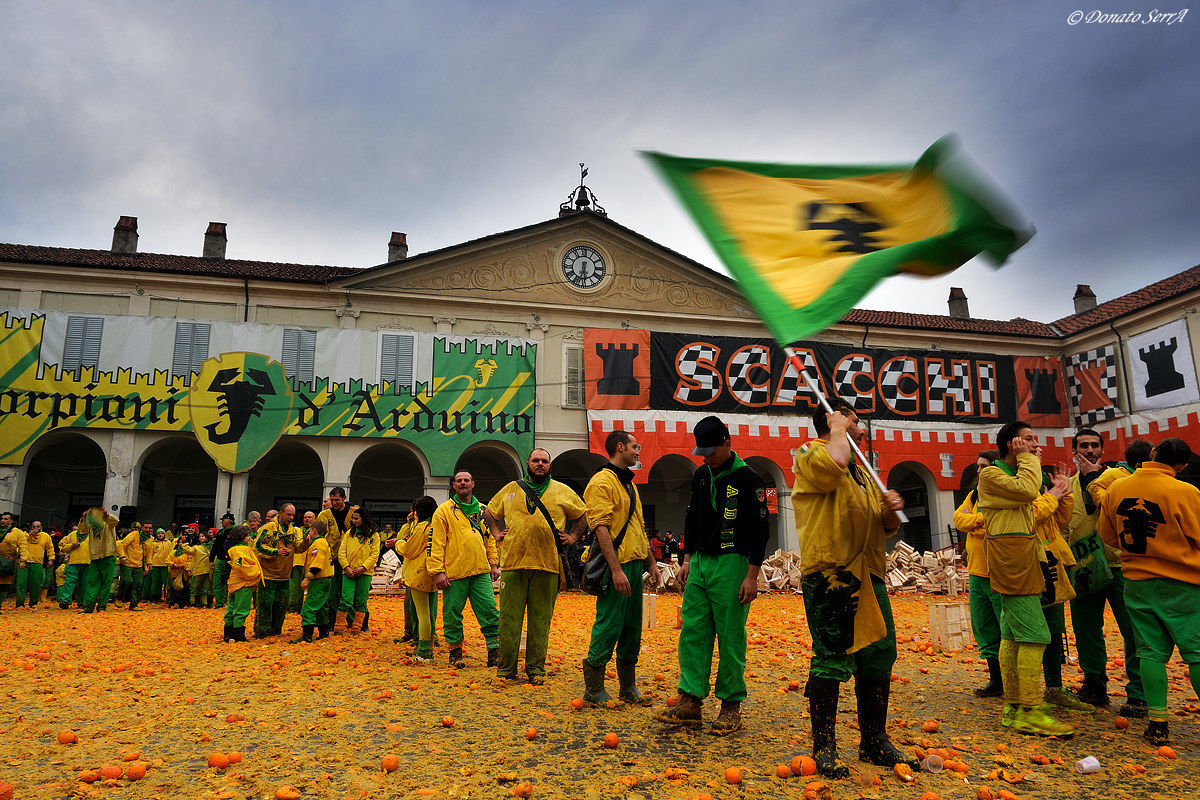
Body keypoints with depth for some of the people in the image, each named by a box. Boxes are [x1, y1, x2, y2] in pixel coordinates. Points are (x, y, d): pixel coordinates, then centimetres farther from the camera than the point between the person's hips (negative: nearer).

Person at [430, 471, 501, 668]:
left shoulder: (482, 511, 16)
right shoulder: (444, 510, 2)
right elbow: (436, 543, -3)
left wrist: (493, 564, 15)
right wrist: (438, 571, -9)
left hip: (481, 572, 3)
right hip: (454, 573, -3)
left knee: (489, 611, -2)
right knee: (452, 615, 4)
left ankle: (494, 651, 5)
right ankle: (455, 652, 19)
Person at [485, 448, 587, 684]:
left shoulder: (563, 491, 10)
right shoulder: (511, 489, 13)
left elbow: (583, 514, 18)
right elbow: (489, 512, 26)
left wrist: (573, 537, 8)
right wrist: (497, 533, 13)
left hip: (547, 565, 0)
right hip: (513, 563, 1)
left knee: (541, 620, 4)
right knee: (509, 618, 2)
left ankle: (536, 668, 15)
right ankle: (506, 668, 13)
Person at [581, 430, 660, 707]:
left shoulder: (629, 484, 20)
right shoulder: (601, 482, -9)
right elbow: (601, 528, -17)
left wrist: (651, 561, 21)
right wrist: (616, 569, -23)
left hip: (635, 564, 9)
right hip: (616, 565, -9)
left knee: (633, 627, 12)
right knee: (609, 625, -7)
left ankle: (628, 687, 22)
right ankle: (594, 690, 3)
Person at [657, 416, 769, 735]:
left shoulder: (747, 479, -8)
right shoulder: (701, 476, 13)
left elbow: (760, 530, -9)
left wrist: (752, 576, -12)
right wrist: (687, 559, 16)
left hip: (731, 565, -6)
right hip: (699, 564, 7)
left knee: (730, 637, -2)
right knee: (692, 632, 4)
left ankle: (731, 706, 10)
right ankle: (690, 701, 9)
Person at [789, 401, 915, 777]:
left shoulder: (862, 471, 25)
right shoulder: (810, 454, 0)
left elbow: (885, 529, 27)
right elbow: (834, 463, -27)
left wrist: (891, 511, 4)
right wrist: (839, 430, -7)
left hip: (868, 574, 8)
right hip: (829, 573, -8)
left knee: (879, 656, 10)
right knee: (831, 659, -7)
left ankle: (874, 742, 24)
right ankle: (823, 747, 3)